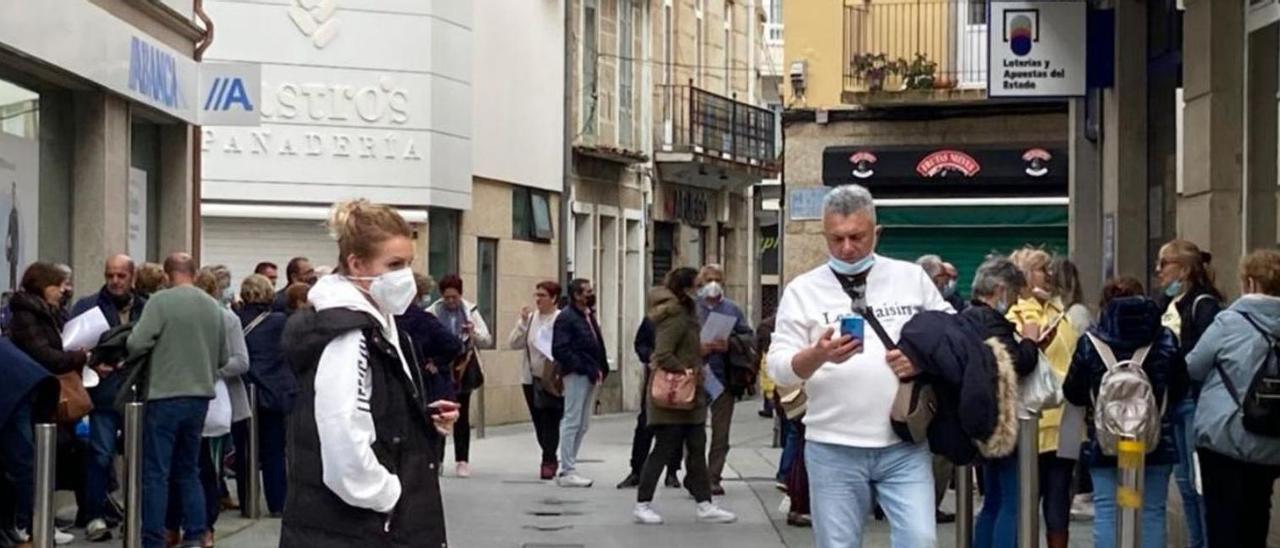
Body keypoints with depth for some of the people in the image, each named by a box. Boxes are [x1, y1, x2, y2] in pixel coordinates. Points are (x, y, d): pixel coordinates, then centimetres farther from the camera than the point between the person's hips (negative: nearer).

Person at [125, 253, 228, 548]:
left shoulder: (161, 300, -10)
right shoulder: (214, 306, 5)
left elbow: (136, 344, -15)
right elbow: (224, 358, 11)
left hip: (165, 396, -5)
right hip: (200, 396, 5)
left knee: (156, 473, 1)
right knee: (189, 470, 16)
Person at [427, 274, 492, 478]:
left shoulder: (470, 311, 2)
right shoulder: (432, 312, -4)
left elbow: (487, 340, 1)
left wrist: (474, 332, -19)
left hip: (463, 368, 1)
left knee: (462, 415, 7)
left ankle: (462, 460, 13)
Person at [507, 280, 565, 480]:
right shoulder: (530, 318, 7)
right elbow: (513, 344, 2)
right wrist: (523, 322, -7)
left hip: (553, 379, -5)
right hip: (531, 377, 5)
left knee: (550, 421, -5)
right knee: (539, 422, 11)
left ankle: (548, 461, 2)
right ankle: (550, 459, 24)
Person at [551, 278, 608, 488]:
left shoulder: (588, 316, 17)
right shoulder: (566, 317, -11)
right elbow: (560, 350, -18)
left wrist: (600, 369, 6)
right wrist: (583, 367, -20)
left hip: (590, 376, 9)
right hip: (576, 375, -9)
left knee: (582, 424, 12)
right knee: (572, 422, -5)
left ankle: (568, 468, 19)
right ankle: (567, 472, -1)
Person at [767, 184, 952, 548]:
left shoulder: (912, 277, 8)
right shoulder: (803, 289, 2)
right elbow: (779, 368, -3)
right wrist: (818, 355, -24)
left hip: (904, 444, 1)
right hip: (833, 448, -1)